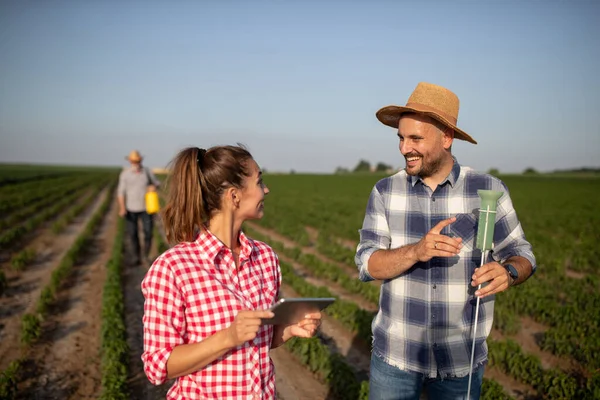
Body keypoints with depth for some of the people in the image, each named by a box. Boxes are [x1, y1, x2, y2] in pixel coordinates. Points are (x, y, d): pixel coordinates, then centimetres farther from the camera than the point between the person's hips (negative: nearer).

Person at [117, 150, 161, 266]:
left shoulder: (147, 171, -1)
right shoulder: (125, 173, -4)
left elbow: (157, 182, 12)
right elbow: (121, 191, -3)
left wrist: (154, 186, -12)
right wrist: (122, 208, -13)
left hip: (146, 207, 1)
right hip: (131, 209, 0)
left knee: (148, 233, -3)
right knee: (132, 234, 3)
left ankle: (146, 255, 16)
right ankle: (136, 256, 20)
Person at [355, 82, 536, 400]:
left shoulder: (488, 190, -7)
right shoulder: (385, 192, -4)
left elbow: (521, 254, -1)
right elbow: (366, 264, -9)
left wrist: (508, 272, -24)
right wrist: (416, 251, -27)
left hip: (461, 359, 0)